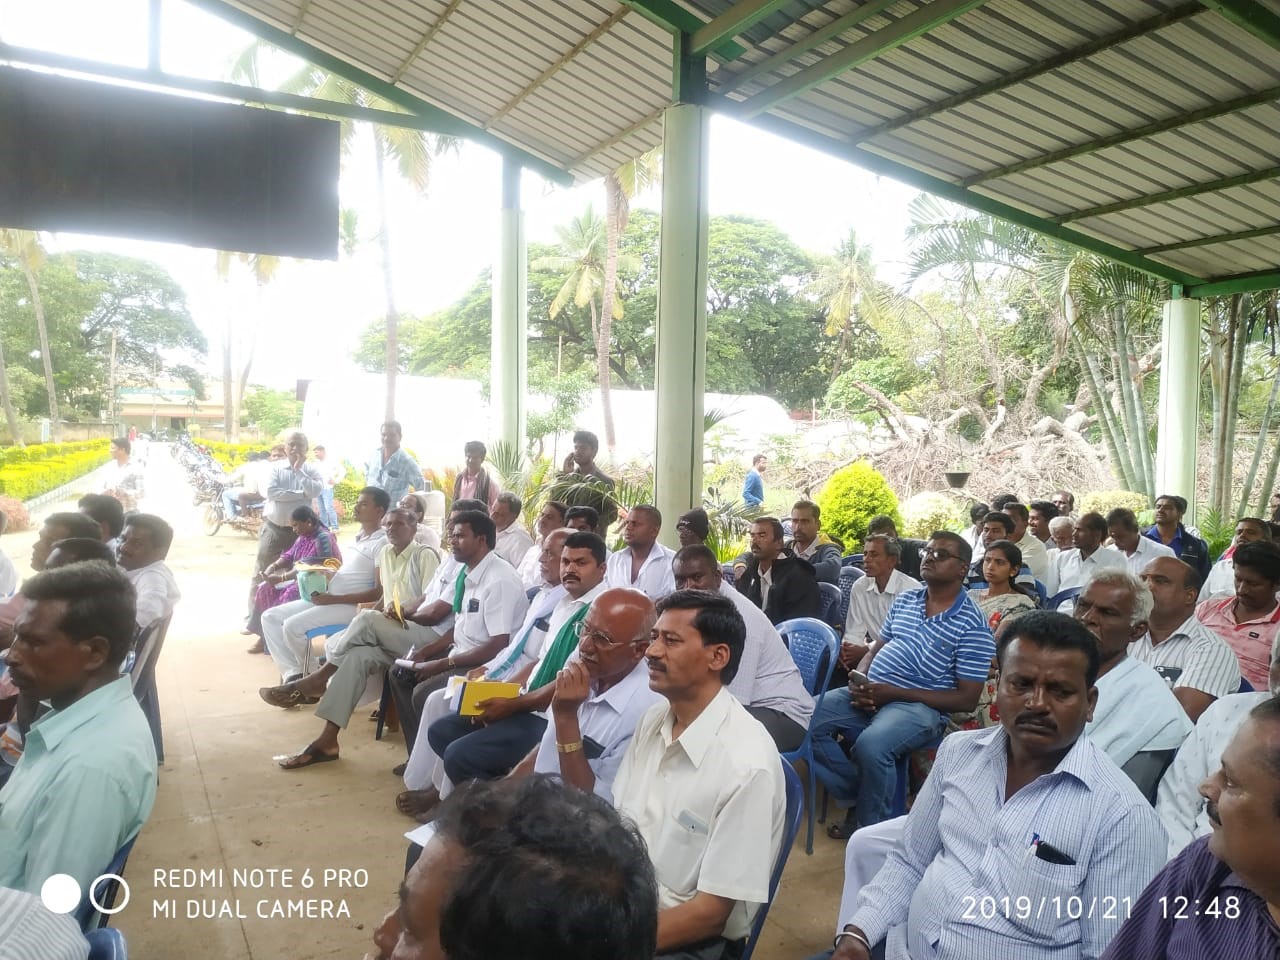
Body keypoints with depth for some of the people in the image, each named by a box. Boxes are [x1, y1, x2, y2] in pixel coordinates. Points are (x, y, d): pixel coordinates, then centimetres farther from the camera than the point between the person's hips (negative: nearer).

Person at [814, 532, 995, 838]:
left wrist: (894, 693, -16)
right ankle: (856, 797, 3)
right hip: (870, 694, 7)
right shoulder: (904, 600, 13)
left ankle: (870, 823, -6)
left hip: (918, 705, -6)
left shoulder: (972, 626, -7)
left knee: (870, 745, -34)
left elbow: (966, 699, -10)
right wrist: (862, 684, -5)